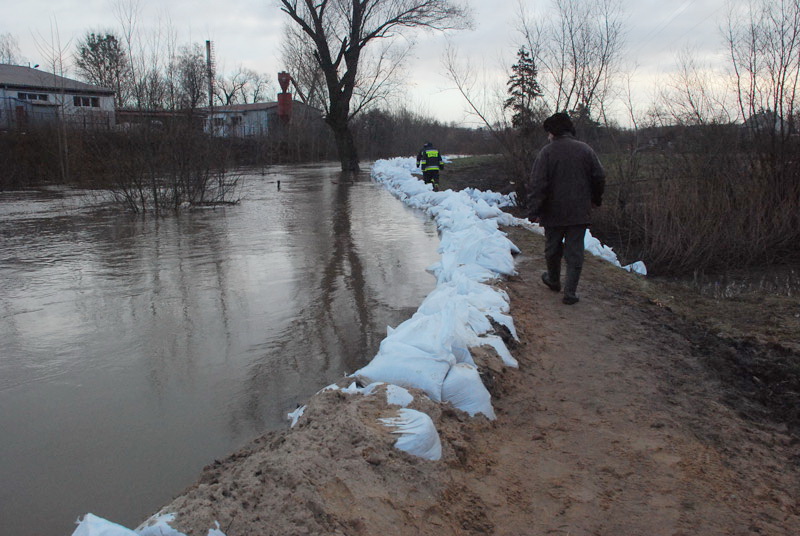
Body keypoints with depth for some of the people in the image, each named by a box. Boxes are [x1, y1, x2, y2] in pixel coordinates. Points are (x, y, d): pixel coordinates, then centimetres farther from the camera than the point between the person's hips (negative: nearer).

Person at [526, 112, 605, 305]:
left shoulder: (547, 152, -9)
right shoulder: (585, 150, 2)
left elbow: (536, 184, -14)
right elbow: (599, 178, 7)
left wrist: (534, 211, -11)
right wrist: (595, 200, 22)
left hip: (553, 213, -2)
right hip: (579, 213, 2)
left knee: (553, 249, 17)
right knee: (575, 252, 4)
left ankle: (553, 280, 36)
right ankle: (570, 292, 1)